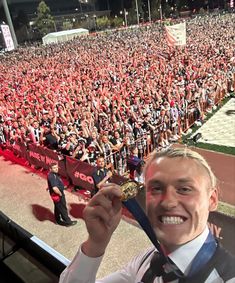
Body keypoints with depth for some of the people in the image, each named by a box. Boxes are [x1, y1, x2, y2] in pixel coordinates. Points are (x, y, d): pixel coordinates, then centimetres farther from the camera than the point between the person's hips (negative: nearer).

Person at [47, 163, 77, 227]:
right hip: (57, 195, -10)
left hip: (58, 194, 10)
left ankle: (58, 220, 41)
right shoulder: (52, 176, -31)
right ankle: (67, 221, 20)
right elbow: (55, 188, -38)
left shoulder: (54, 174, 2)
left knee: (57, 207, 24)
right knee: (63, 208, 6)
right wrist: (60, 194, -23)